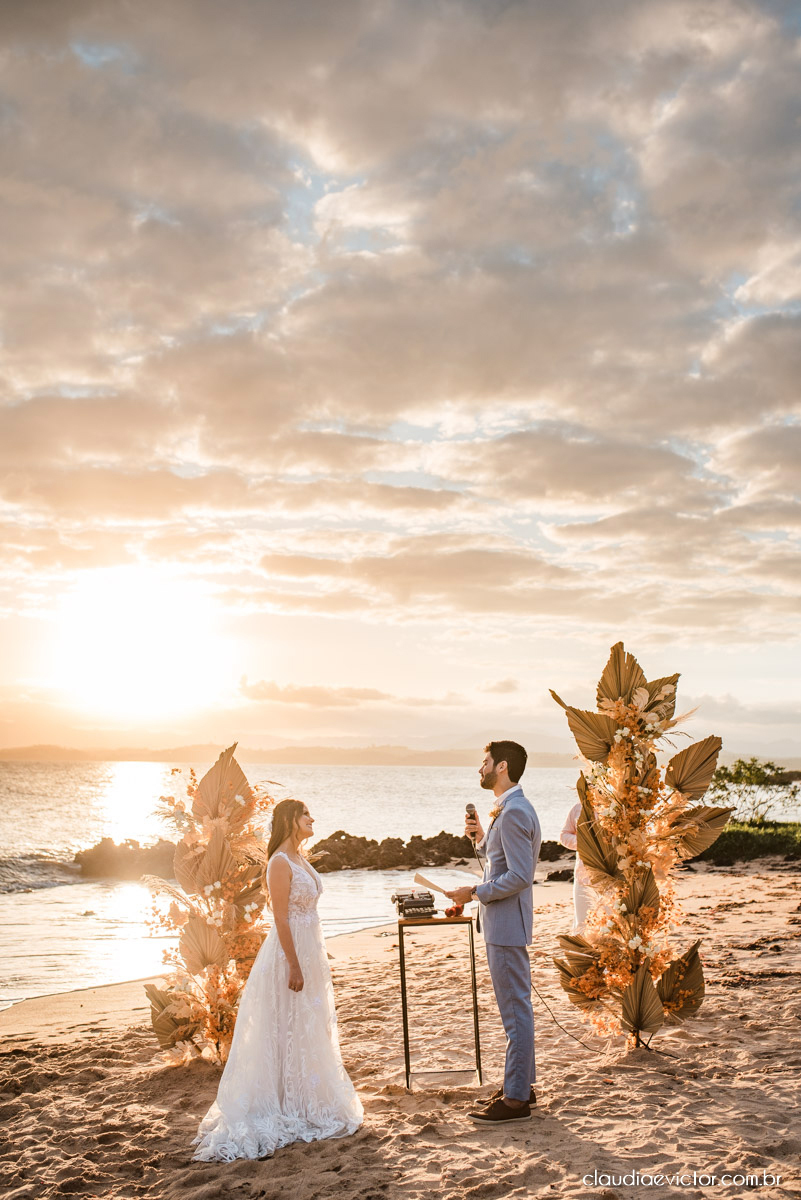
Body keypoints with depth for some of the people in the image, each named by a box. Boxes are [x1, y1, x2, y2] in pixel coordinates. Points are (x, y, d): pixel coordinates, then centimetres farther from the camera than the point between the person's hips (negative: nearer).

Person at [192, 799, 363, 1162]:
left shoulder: (301, 859, 11)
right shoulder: (280, 862, -17)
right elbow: (280, 918, -20)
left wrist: (317, 961, 19)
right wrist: (294, 966, -22)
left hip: (310, 950, 10)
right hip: (290, 951, -10)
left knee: (310, 1029, 16)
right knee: (289, 1030, 0)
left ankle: (309, 1102, 28)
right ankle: (290, 1108, 9)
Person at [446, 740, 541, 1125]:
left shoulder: (514, 812, -20)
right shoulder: (508, 809, 13)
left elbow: (520, 875, -25)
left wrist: (474, 893, -17)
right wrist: (481, 838, 6)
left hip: (506, 924, -11)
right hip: (501, 923, 11)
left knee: (515, 1009, -2)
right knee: (515, 1007, 18)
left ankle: (516, 1100, 6)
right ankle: (521, 1082, 29)